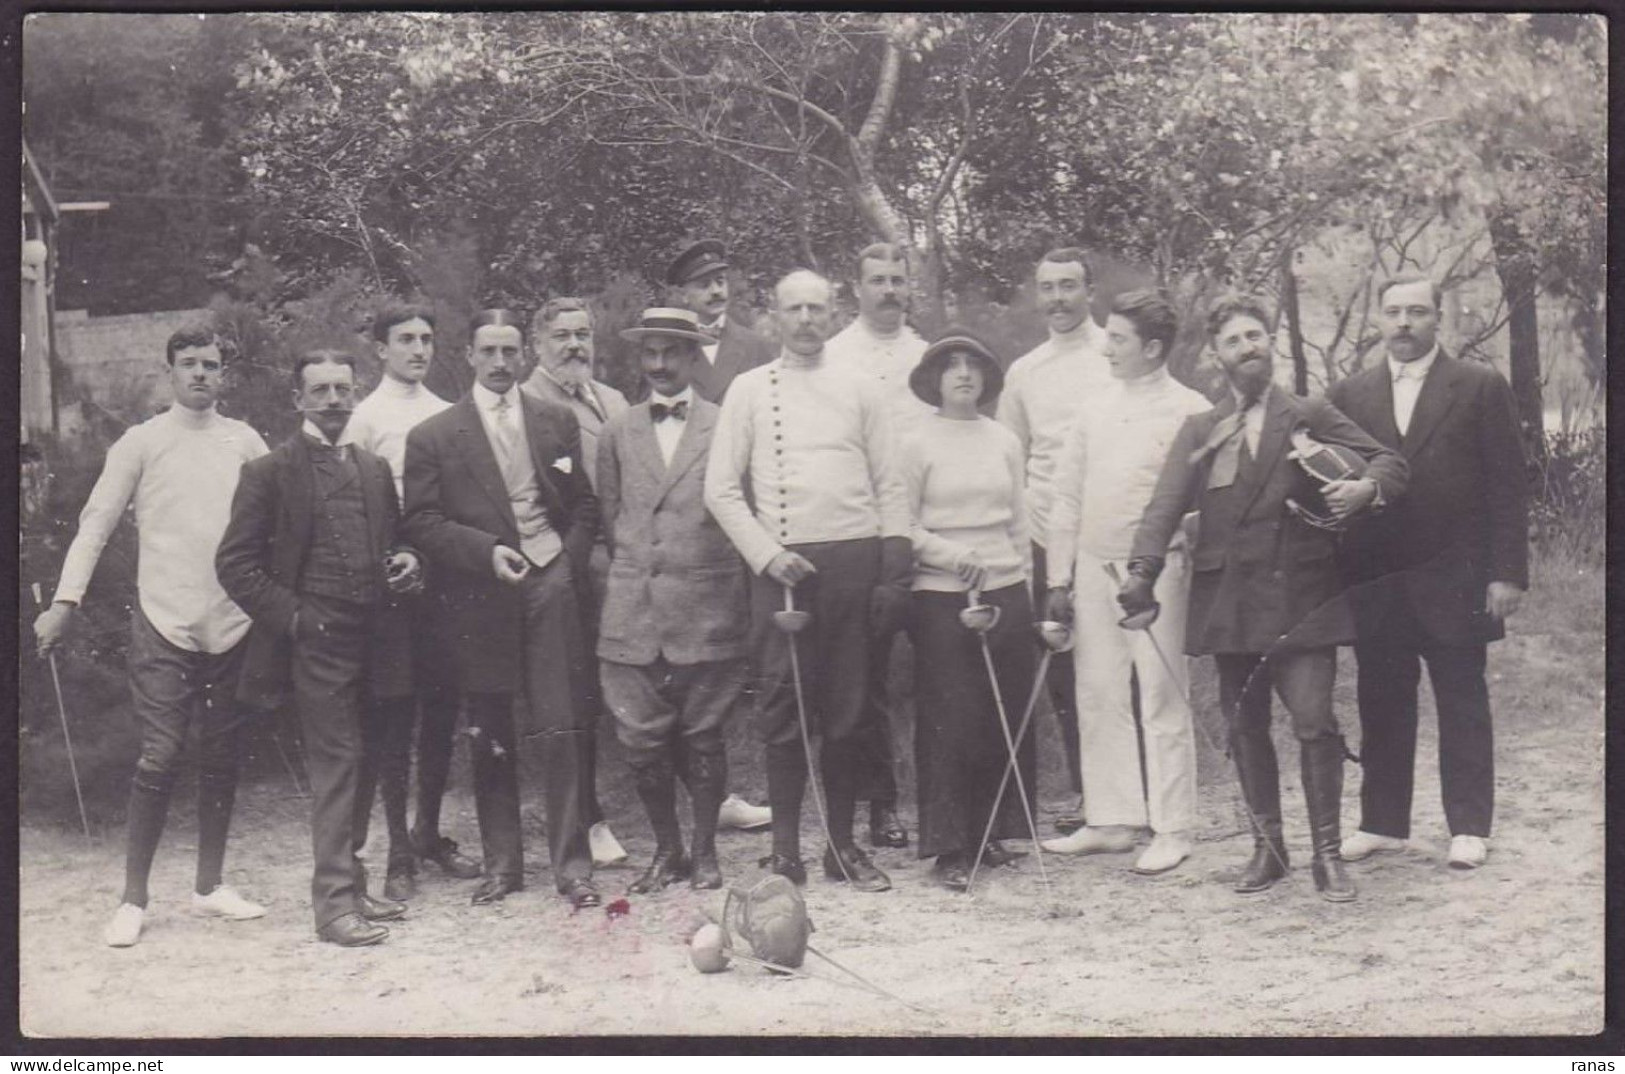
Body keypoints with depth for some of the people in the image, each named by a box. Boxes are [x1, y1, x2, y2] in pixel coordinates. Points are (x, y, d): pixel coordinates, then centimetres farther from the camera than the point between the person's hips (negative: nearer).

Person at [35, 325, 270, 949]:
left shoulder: (244, 442, 7)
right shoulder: (142, 443, 0)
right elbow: (96, 525, -1)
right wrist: (66, 601, -11)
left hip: (232, 623, 3)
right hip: (163, 625, -3)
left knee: (222, 758, 9)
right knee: (159, 759, -6)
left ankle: (209, 886, 21)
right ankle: (133, 900, 4)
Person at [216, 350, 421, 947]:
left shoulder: (375, 470, 15)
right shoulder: (270, 473, -2)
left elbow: (393, 541, 24)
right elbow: (235, 563, -5)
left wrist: (406, 563, 1)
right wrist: (292, 615, -12)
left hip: (372, 640, 6)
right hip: (316, 639, -6)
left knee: (361, 765, 11)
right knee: (336, 762, -9)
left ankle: (349, 886, 22)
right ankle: (334, 902, -5)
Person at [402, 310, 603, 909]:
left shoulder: (556, 422, 11)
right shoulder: (433, 436, 3)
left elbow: (584, 505, 15)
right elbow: (421, 522, -2)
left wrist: (569, 564, 0)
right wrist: (487, 551, -14)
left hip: (550, 584, 1)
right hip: (478, 595, -1)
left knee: (563, 732, -4)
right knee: (490, 740, 7)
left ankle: (572, 866, 3)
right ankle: (501, 864, 18)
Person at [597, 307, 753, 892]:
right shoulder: (617, 434, 12)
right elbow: (610, 517, 16)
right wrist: (630, 575, 10)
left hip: (708, 609, -2)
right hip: (633, 613, 2)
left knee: (703, 738, 4)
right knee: (640, 741, 2)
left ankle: (705, 851, 19)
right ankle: (667, 850, 19)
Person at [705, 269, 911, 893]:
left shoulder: (857, 391, 12)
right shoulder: (749, 390, 7)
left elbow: (890, 487, 10)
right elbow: (721, 490, 3)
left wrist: (895, 572, 1)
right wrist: (767, 555, -8)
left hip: (855, 560, 2)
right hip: (783, 562, -2)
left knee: (848, 711, 5)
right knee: (783, 707, -2)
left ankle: (842, 845, 14)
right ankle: (785, 848, 6)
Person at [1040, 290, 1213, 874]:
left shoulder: (1188, 410, -4)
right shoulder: (1096, 410, 12)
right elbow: (1066, 494, 14)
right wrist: (1059, 575, 11)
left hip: (1155, 568, -6)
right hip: (1093, 567, 6)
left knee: (1162, 697, -2)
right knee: (1099, 695, 8)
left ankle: (1172, 830, 5)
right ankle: (1112, 820, 17)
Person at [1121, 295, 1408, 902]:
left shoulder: (1311, 417, 9)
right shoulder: (1199, 431, 12)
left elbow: (1387, 461, 4)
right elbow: (1167, 503, -1)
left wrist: (1366, 488, -21)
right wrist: (1143, 569, -18)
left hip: (1299, 595, -2)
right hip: (1229, 597, 3)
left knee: (1313, 721, -11)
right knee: (1244, 726, 8)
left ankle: (1327, 852, 1)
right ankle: (1267, 847, 21)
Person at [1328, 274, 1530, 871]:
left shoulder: (1481, 388, 2)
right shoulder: (1348, 395, 9)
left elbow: (1508, 486, -2)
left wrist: (1507, 573, -8)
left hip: (1453, 581, -2)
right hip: (1374, 581, 3)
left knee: (1462, 704, 4)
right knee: (1381, 705, 8)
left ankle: (1469, 827, 11)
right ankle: (1382, 822, 16)